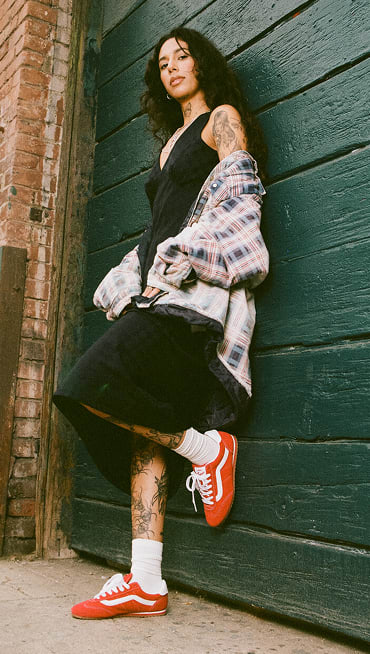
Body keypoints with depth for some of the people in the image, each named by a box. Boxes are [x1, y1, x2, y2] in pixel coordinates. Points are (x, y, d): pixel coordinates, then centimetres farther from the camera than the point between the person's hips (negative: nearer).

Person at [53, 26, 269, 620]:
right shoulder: (173, 140, 30)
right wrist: (135, 279, 15)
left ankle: (206, 446, -7)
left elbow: (239, 197, -7)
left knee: (94, 388, -24)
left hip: (198, 287, -8)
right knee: (144, 433, -3)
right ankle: (145, 583, -2)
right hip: (160, 290, 8)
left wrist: (180, 259, -15)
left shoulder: (223, 118, 8)